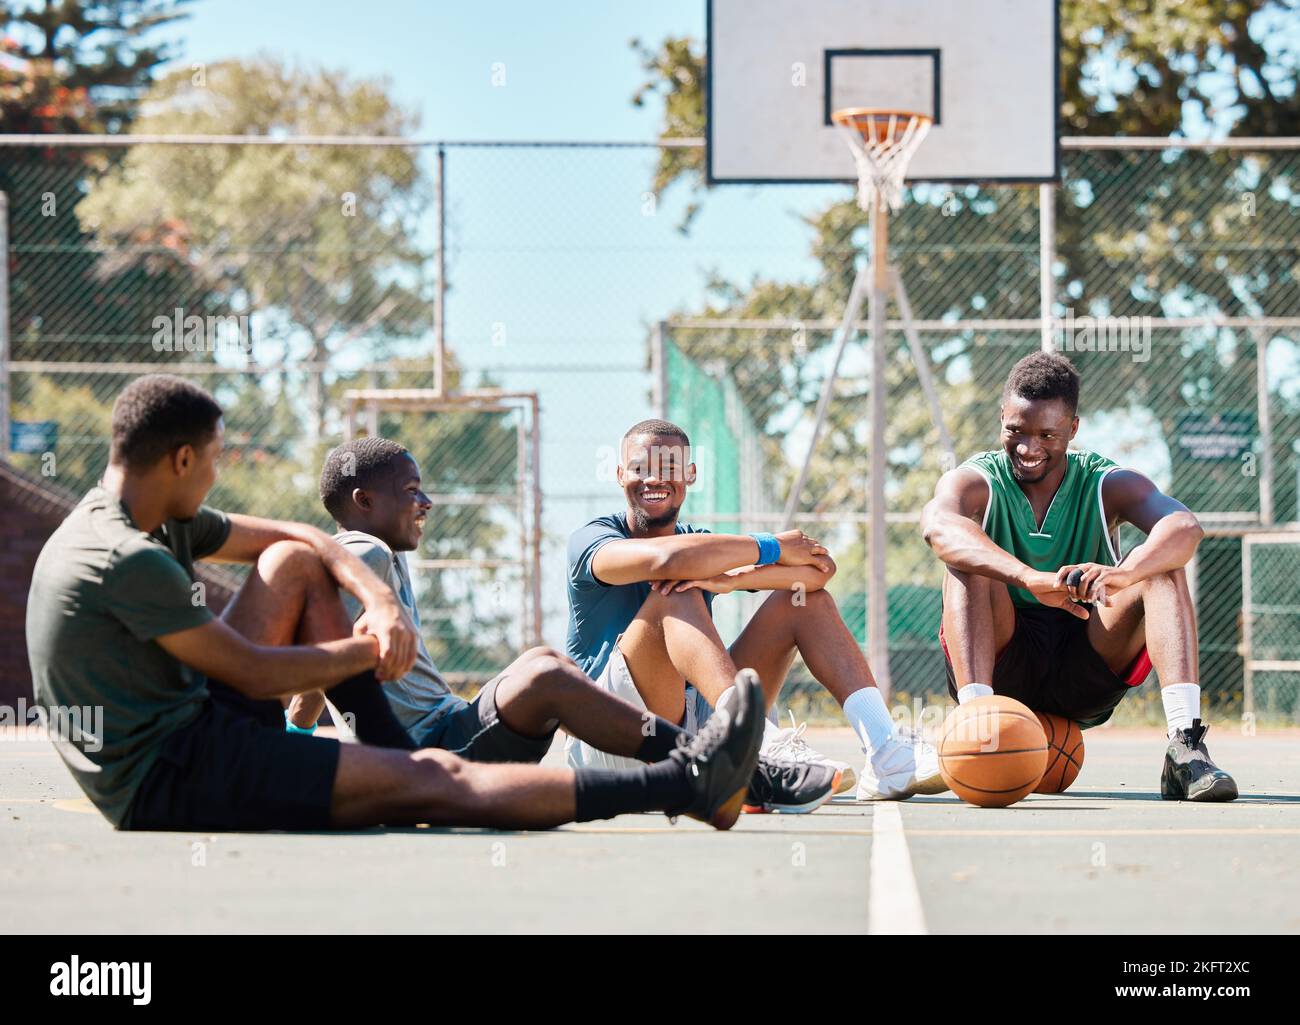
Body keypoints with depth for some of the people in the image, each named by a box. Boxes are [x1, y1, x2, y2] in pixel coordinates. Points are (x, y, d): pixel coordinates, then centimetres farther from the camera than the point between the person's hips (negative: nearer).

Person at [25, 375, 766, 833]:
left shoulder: (161, 521, 11)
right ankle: (687, 782, -17)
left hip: (195, 727, 10)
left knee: (293, 564, 12)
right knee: (432, 781, -15)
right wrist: (369, 652, -3)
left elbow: (301, 538, 16)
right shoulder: (129, 562, -20)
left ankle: (393, 755, 7)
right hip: (166, 783, -10)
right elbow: (254, 674, -18)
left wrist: (381, 601, -2)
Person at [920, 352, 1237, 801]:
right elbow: (938, 525, -31)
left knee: (1163, 568, -19)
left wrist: (1120, 575, -46)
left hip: (1087, 673, 1)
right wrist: (1031, 579, -50)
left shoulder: (1107, 485, -1)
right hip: (1001, 669, -1)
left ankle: (1185, 746, -35)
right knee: (967, 562, -24)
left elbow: (1184, 527, -23)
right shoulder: (976, 482, -4)